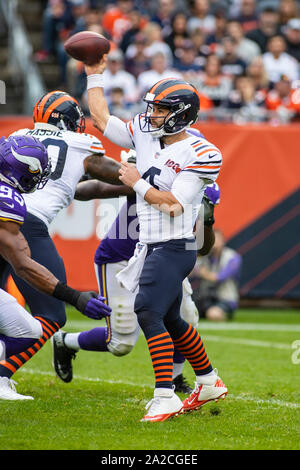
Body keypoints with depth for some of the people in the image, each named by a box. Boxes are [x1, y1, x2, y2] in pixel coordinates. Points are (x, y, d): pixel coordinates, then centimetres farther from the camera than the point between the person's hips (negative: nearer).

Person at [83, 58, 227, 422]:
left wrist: (137, 183, -12)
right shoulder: (145, 135, 6)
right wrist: (95, 76, 13)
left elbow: (173, 204, -21)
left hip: (173, 248, -8)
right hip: (151, 246, 8)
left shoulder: (200, 155, -14)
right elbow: (101, 119, 14)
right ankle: (208, 382, 34)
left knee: (149, 313, -20)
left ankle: (165, 397, -22)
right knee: (169, 320, 18)